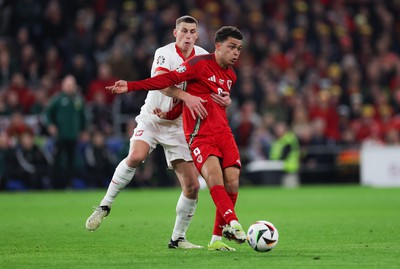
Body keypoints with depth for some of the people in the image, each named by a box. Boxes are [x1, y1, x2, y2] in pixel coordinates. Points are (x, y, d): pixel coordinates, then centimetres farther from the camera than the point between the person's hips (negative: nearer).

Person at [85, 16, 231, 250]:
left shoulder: (203, 57, -1)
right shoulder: (165, 53, -15)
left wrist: (223, 99, -20)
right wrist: (186, 97, -48)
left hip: (179, 126, 4)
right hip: (152, 119, -4)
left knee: (192, 186, -3)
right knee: (136, 156, -33)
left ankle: (178, 238, 14)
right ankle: (105, 206, -15)